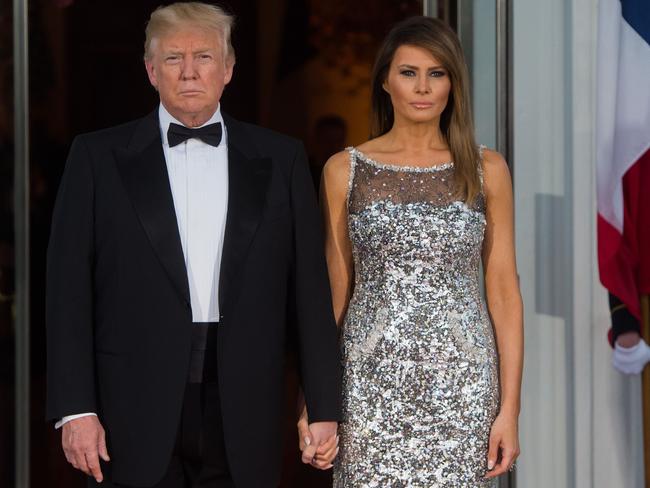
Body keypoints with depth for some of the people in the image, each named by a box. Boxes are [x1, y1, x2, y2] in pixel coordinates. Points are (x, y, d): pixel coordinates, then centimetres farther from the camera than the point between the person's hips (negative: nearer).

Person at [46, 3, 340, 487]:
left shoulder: (280, 158, 8)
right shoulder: (100, 156, 4)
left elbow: (309, 288, 6)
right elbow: (69, 289, 1)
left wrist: (324, 408, 2)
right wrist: (76, 409, -7)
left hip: (243, 416, 1)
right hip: (138, 416, -1)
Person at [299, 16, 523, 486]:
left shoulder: (486, 170, 4)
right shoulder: (345, 170, 4)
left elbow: (504, 290, 3)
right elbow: (335, 289, 7)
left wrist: (510, 407, -2)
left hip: (462, 382, 0)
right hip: (372, 381, 0)